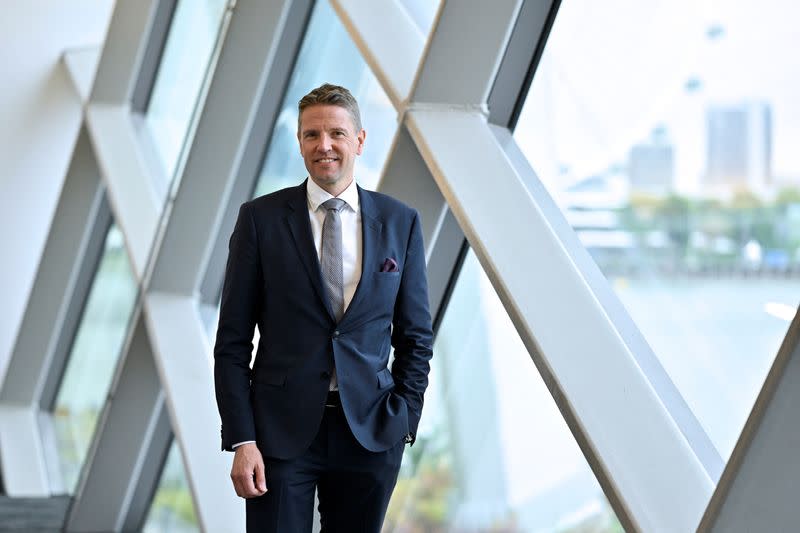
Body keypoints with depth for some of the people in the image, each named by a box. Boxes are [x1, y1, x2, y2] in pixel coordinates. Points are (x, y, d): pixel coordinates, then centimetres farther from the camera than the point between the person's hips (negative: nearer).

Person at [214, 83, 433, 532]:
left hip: (370, 431, 2)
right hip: (282, 429, -1)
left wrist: (403, 419, -1)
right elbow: (233, 340, 0)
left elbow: (416, 335, 10)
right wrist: (241, 440, -8)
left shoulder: (400, 222, 5)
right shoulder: (260, 219, 0)